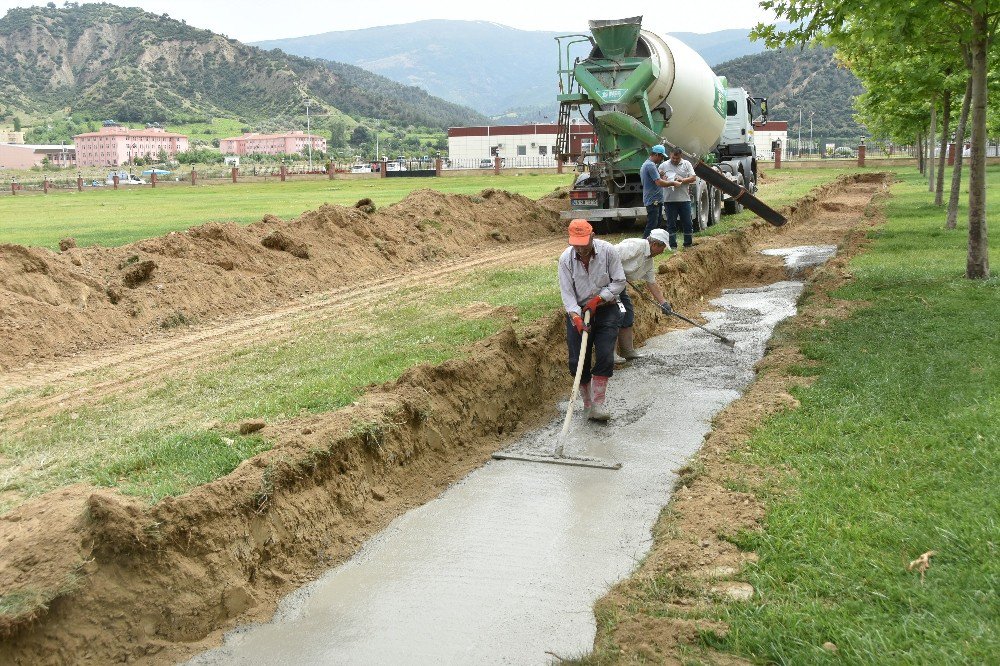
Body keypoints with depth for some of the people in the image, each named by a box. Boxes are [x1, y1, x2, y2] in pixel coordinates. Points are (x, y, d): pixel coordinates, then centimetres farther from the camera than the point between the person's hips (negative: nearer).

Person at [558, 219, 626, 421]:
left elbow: (619, 281, -7)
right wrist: (576, 316, -24)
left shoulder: (608, 251, -13)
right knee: (578, 361, -2)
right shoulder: (566, 259, -9)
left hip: (606, 309, -1)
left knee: (605, 356, -14)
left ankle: (598, 404, -8)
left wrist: (598, 299, -16)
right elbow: (567, 292, -10)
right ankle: (587, 403, 14)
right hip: (578, 312, 1)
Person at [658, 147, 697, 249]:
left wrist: (682, 180, -13)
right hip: (669, 200, -1)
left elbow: (693, 178, 2)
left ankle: (688, 244, 18)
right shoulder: (664, 166, 4)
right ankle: (673, 246, 9)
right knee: (671, 224, 3)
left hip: (684, 199, 1)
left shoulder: (686, 164, 8)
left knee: (687, 223, 6)